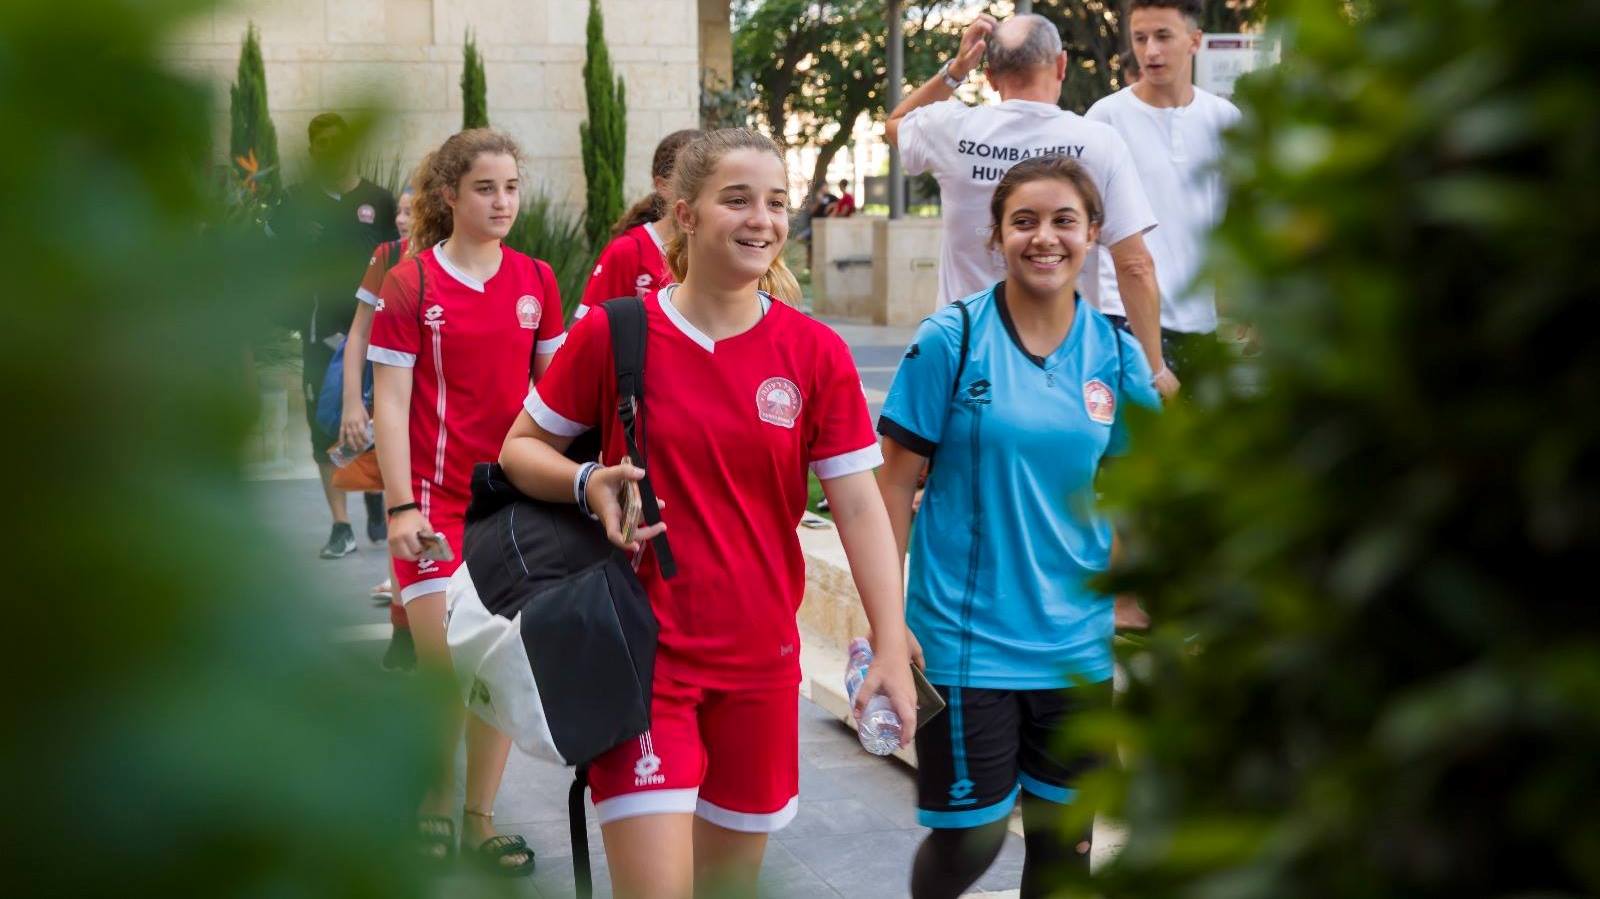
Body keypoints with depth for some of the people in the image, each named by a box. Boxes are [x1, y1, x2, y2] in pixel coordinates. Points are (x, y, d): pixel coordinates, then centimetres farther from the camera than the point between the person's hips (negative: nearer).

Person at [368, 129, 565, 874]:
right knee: (444, 665, -5)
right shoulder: (410, 283, -4)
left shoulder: (535, 281, 6)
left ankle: (479, 818, 18)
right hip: (436, 498, -3)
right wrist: (401, 505, -12)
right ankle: (434, 812, 16)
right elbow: (390, 402, -5)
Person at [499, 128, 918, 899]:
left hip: (761, 657, 3)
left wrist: (891, 647, -10)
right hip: (643, 653, -3)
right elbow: (522, 448, 5)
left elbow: (859, 506, -2)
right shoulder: (614, 333, -6)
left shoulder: (816, 354, -1)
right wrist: (590, 484, -16)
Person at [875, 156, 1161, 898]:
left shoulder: (1117, 357, 2)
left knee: (1064, 836, 11)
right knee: (970, 835, 0)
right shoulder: (951, 340, -8)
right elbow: (895, 481, -5)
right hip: (966, 637, -3)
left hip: (1076, 644, 4)